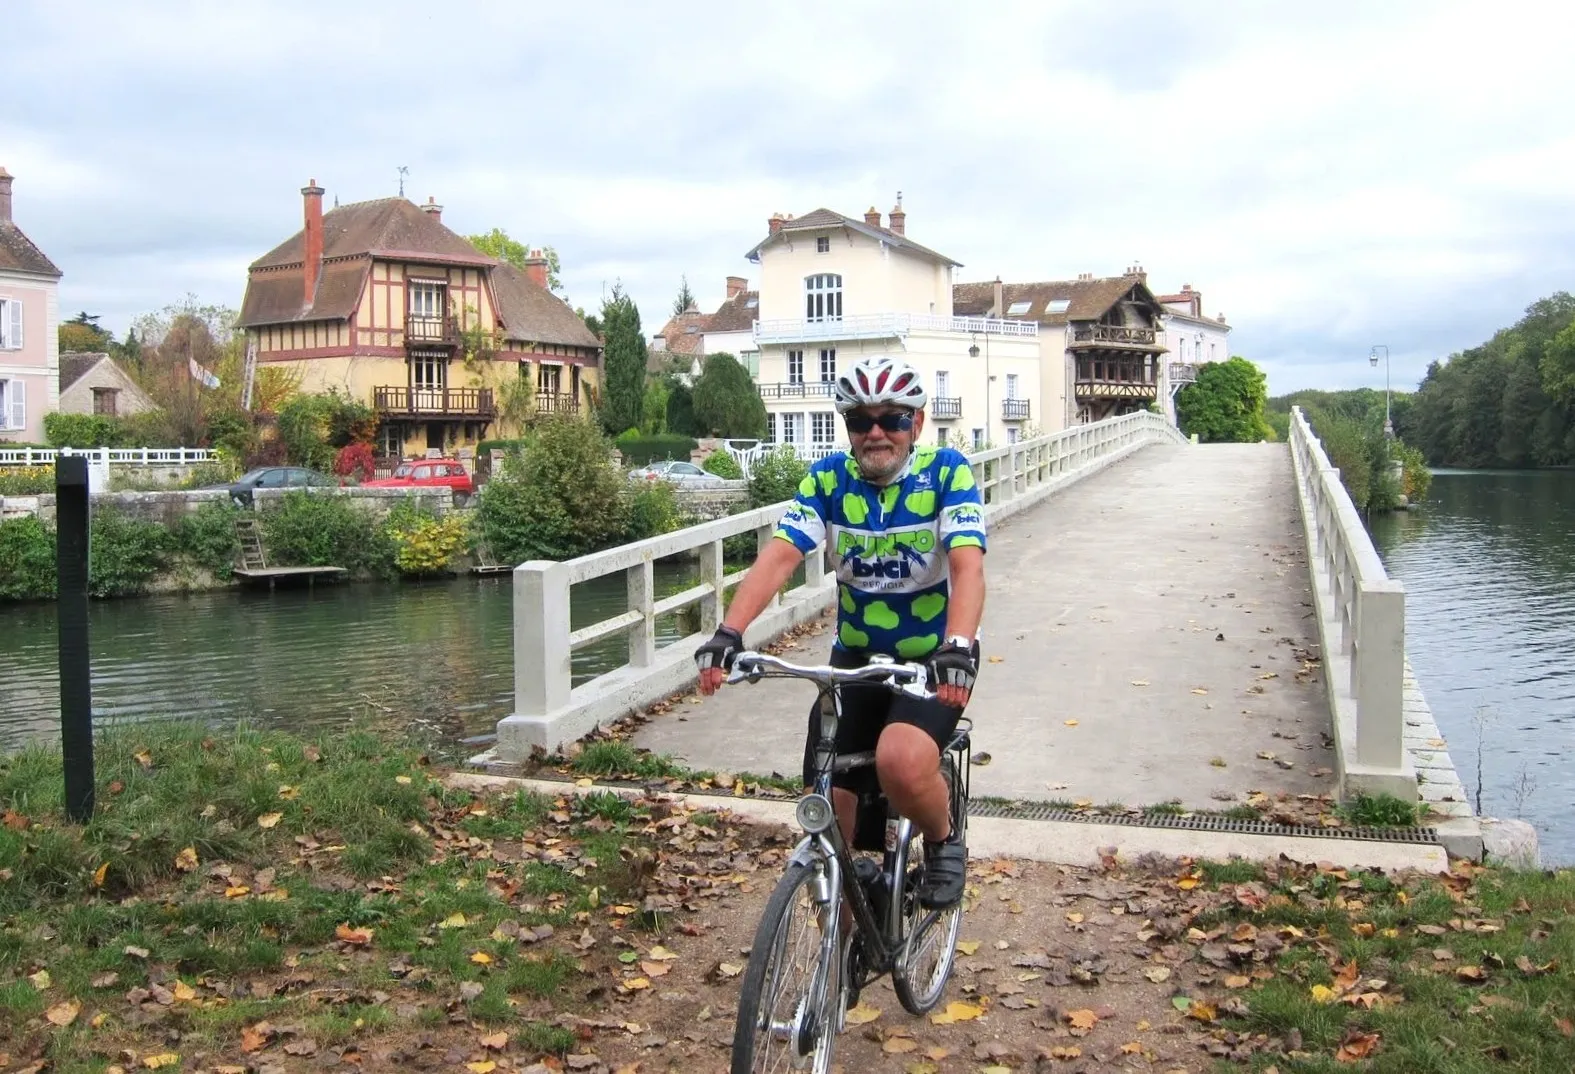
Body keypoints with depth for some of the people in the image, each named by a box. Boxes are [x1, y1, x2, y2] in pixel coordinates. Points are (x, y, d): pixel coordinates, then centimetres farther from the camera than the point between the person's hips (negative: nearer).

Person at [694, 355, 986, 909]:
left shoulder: (947, 472, -13)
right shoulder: (828, 478, -5)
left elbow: (968, 566, -26)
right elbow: (779, 556, -17)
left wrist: (958, 647, -44)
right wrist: (730, 631, -34)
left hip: (933, 659, -3)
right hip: (856, 656, 4)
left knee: (902, 763, -31)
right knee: (829, 803, -1)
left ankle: (944, 841, 3)